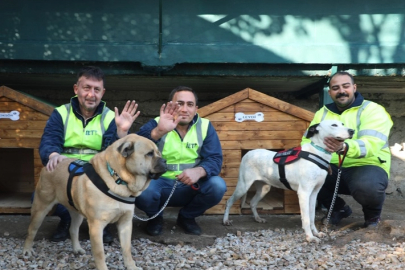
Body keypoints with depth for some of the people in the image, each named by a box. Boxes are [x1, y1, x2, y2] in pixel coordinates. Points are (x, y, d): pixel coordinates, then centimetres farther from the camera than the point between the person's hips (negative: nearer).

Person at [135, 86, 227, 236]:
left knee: (218, 186, -24)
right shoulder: (156, 124, -8)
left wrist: (199, 171, -34)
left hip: (190, 186, 2)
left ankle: (187, 217, 6)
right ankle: (155, 217, 5)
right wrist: (158, 132, -47)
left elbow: (215, 159, -10)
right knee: (142, 189, -33)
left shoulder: (205, 126, -1)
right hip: (160, 183, -2)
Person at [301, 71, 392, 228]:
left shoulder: (373, 110, -9)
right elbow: (307, 140, 4)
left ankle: (373, 215, 2)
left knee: (367, 186, -40)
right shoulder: (323, 113, 10)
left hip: (367, 166, -5)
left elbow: (371, 144, -25)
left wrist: (344, 148, -47)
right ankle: (339, 208, 9)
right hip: (334, 168, 6)